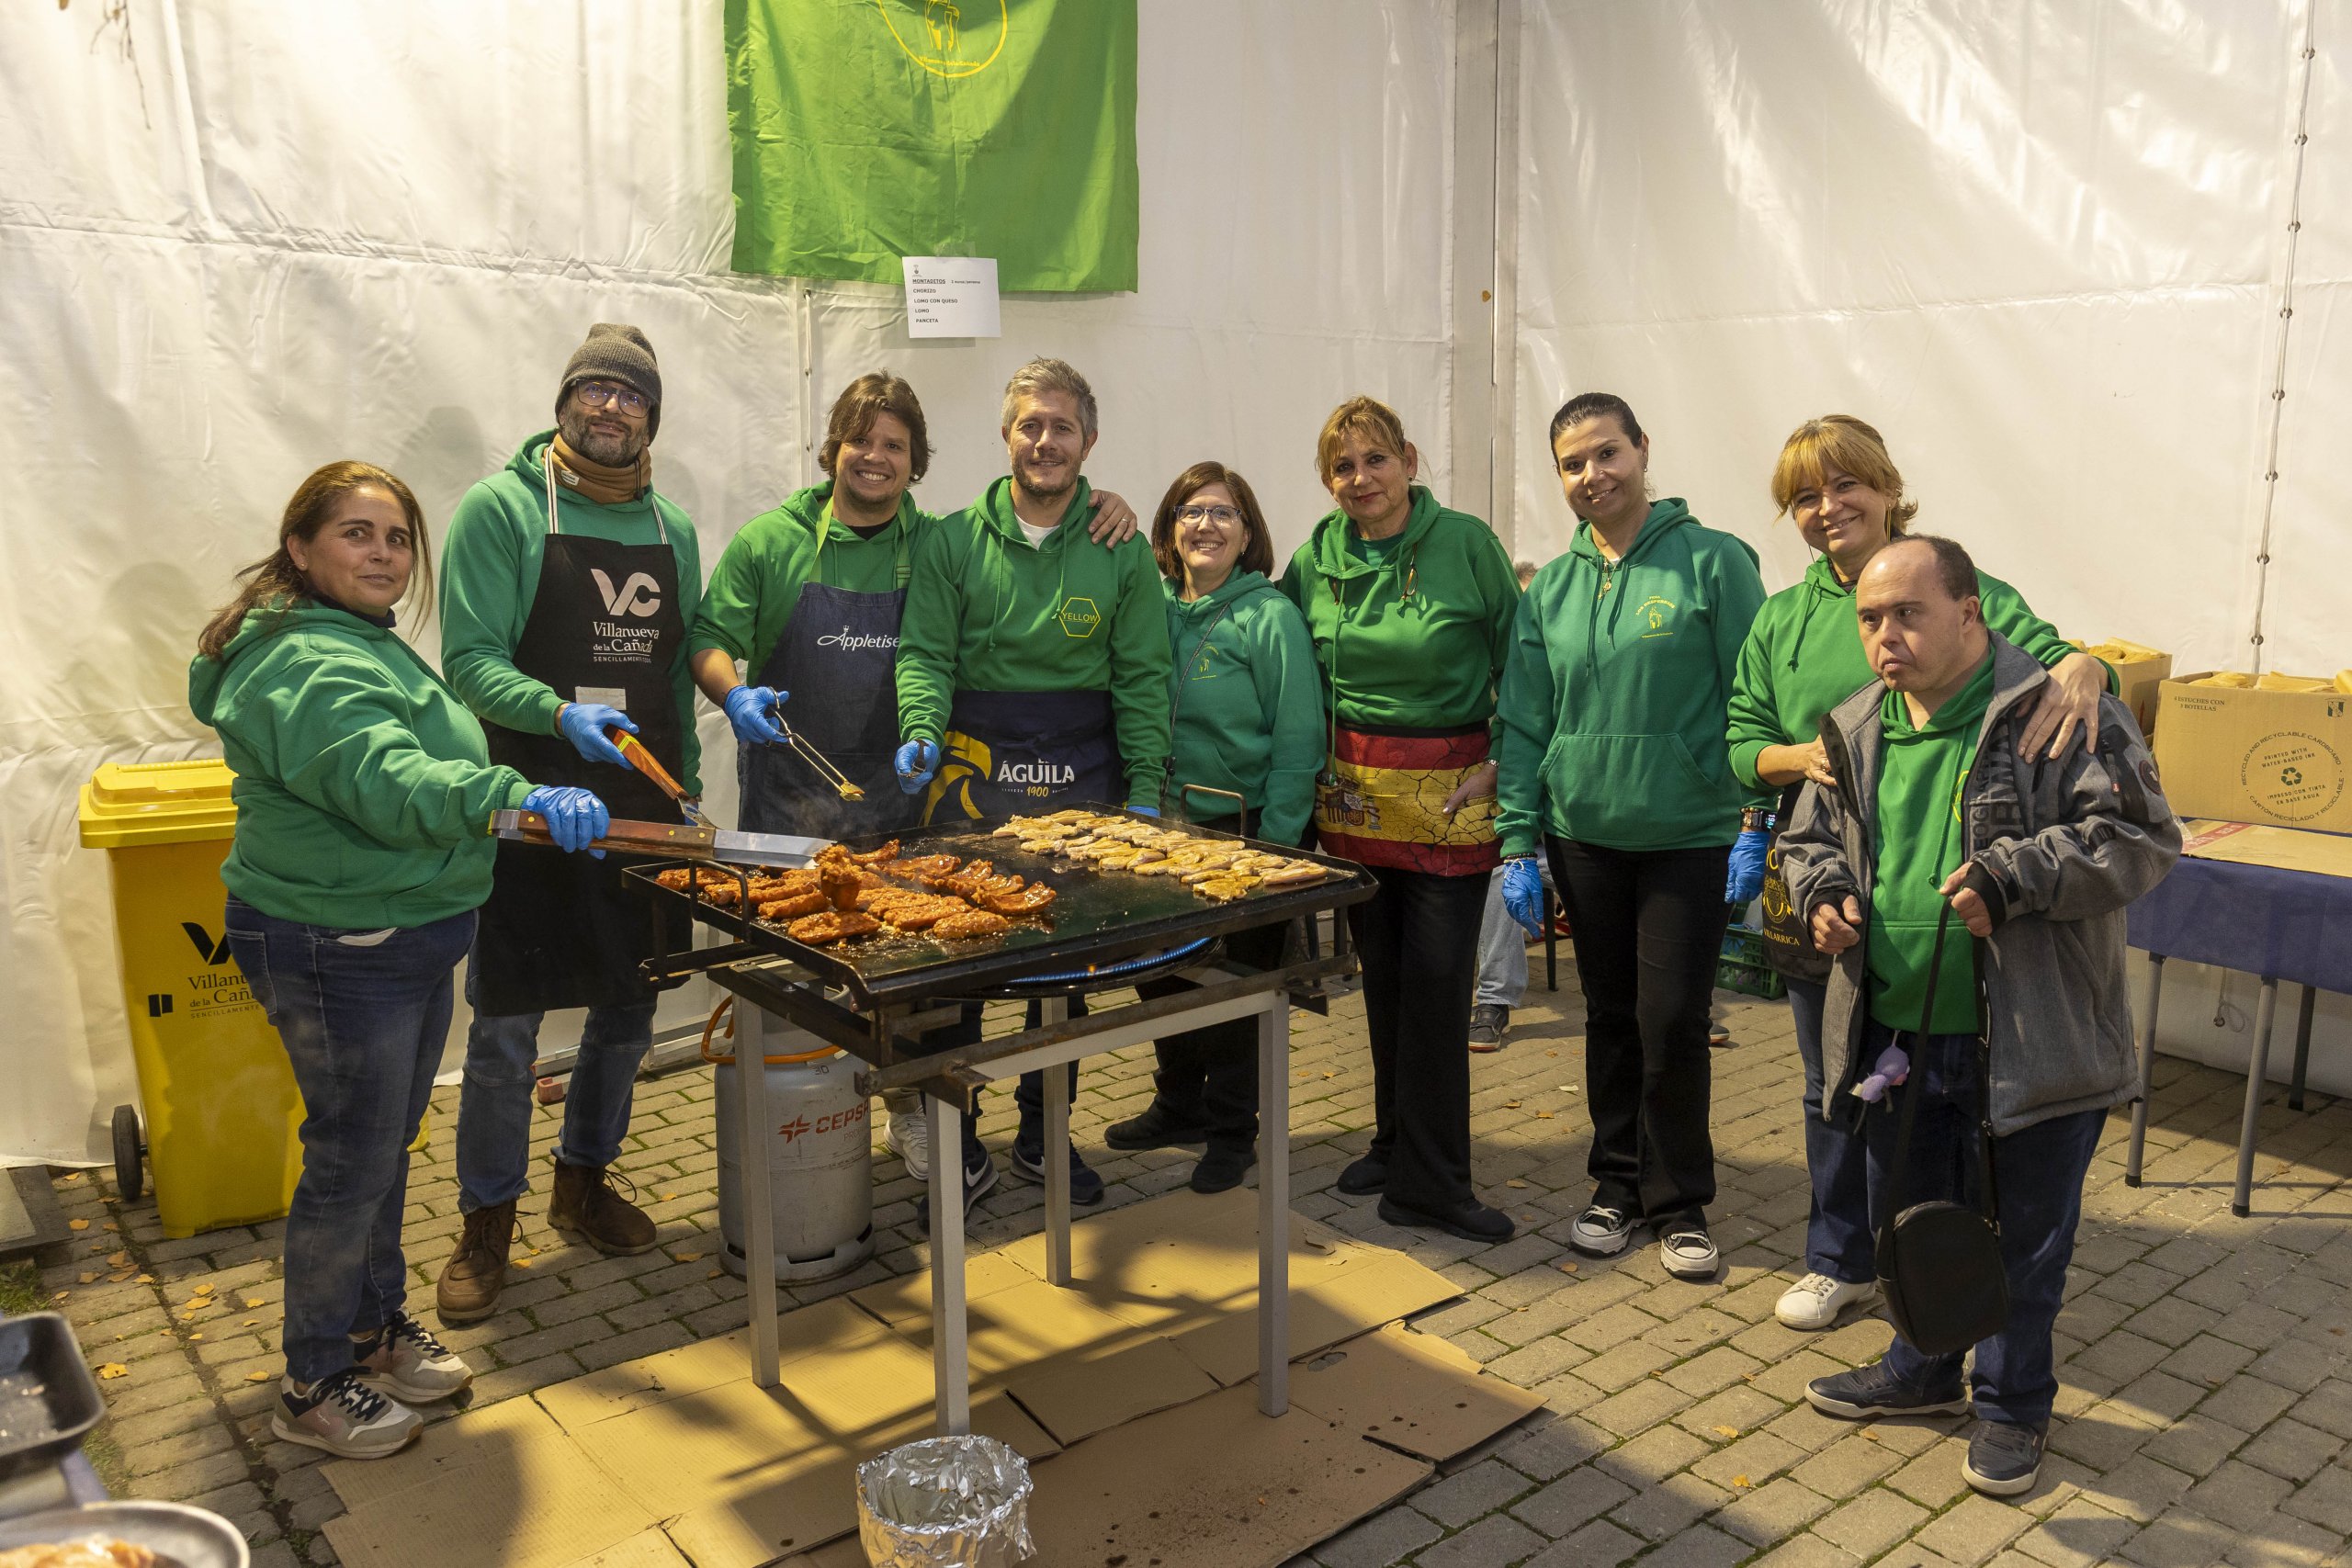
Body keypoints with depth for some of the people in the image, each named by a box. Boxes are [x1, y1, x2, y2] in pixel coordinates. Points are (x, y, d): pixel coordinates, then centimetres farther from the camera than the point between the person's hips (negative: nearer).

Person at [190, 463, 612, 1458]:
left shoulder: (364, 644, 14)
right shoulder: (305, 667, -22)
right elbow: (389, 786, -39)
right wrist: (518, 798, -53)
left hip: (407, 939, 10)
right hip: (337, 954, -10)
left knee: (386, 1146, 21)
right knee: (352, 1162, 1)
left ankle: (378, 1327, 38)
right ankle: (312, 1387, 19)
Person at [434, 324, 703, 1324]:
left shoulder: (672, 527, 11)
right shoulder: (502, 508, -4)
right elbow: (470, 661, -11)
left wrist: (685, 788, 12)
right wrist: (560, 714, -28)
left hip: (644, 806, 5)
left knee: (628, 1013, 14)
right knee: (506, 1025, 2)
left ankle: (583, 1181, 34)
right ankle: (487, 1222, 20)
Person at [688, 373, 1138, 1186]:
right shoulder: (770, 540, 2)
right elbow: (710, 637, 2)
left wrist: (1104, 507, -4)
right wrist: (734, 693, -19)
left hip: (898, 801, 1)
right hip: (790, 801, -1)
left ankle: (907, 1112, 30)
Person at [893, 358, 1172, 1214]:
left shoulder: (1123, 552, 4)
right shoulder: (952, 541, 2)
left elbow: (1141, 679, 2)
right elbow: (925, 654, -3)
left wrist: (1144, 792, -4)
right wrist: (922, 731, -22)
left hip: (1081, 782, 1)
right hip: (973, 773, -1)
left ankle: (1042, 1134, 28)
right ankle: (958, 1147, 17)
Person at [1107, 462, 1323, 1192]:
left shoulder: (1270, 617, -9)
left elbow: (1298, 741, -12)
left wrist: (1274, 844, -16)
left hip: (1242, 830, -5)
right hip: (1164, 828, 5)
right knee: (1161, 972, 14)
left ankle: (1232, 1130, 21)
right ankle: (1178, 1105, 34)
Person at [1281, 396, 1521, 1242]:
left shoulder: (1466, 543, -6)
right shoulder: (1316, 560, 4)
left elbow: (1517, 661, 1)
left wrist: (1500, 759, -5)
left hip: (1449, 792, -3)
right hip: (1353, 792, 4)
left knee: (1437, 976, -4)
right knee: (1382, 973, 11)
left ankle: (1426, 1179, 6)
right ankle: (1401, 1147, 27)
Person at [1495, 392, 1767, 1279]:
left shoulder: (1713, 562, -5)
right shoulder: (1549, 590, 6)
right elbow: (1524, 725, 7)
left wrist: (1754, 828, -9)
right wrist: (1518, 843, 2)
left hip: (1688, 838, -3)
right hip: (1584, 835, 3)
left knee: (1673, 1022, 0)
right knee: (1610, 1016, 13)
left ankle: (1679, 1202, 20)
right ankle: (1617, 1184, 29)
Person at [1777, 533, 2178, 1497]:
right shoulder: (1854, 730, 6)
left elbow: (2141, 838, -16)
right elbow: (1809, 838, 19)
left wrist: (2011, 877, -26)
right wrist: (1821, 890, -2)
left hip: (2032, 1041, -5)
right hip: (1896, 1035, 6)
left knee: (2026, 1232, 11)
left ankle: (2013, 1401, 32)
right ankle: (1923, 1370, 42)